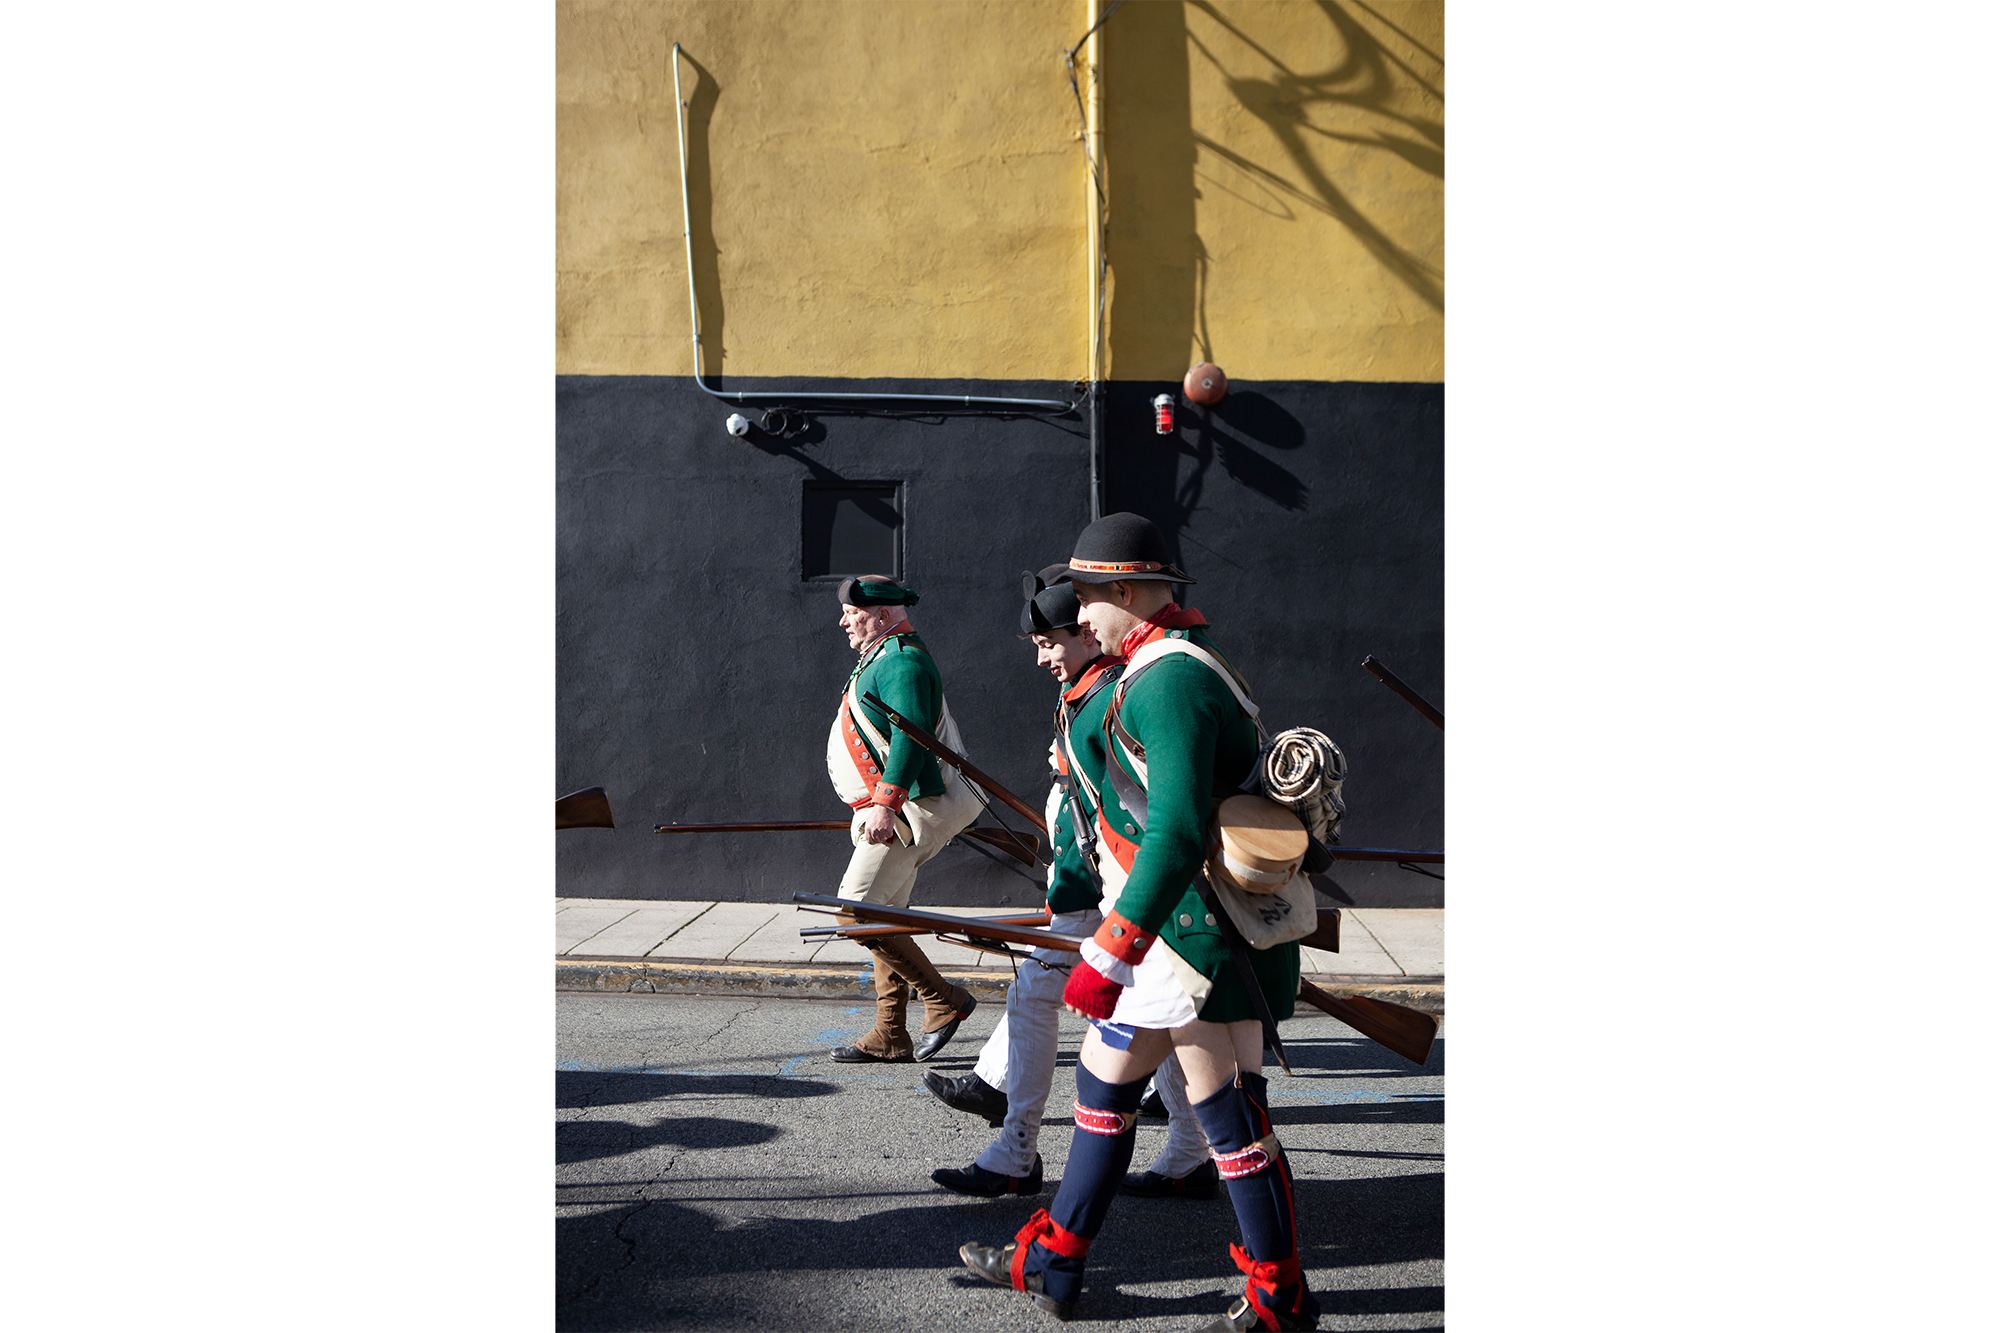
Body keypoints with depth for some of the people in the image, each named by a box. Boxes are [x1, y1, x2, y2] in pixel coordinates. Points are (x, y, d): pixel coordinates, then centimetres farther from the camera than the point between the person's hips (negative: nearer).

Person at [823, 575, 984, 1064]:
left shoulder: (901, 661, -14)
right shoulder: (882, 658, 20)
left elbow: (911, 736, -26)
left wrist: (884, 804, -30)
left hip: (905, 810, -11)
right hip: (894, 811, 11)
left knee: (856, 910, -13)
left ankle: (944, 1001, -5)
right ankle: (890, 1037, 16)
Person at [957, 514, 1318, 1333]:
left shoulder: (1168, 678, -20)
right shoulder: (1167, 667, 14)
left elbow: (1176, 836, -28)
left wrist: (1110, 954, -27)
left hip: (1199, 934, -11)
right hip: (1168, 933, 11)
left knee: (1228, 1115, 0)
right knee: (1103, 1084, 16)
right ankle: (1052, 1262, 28)